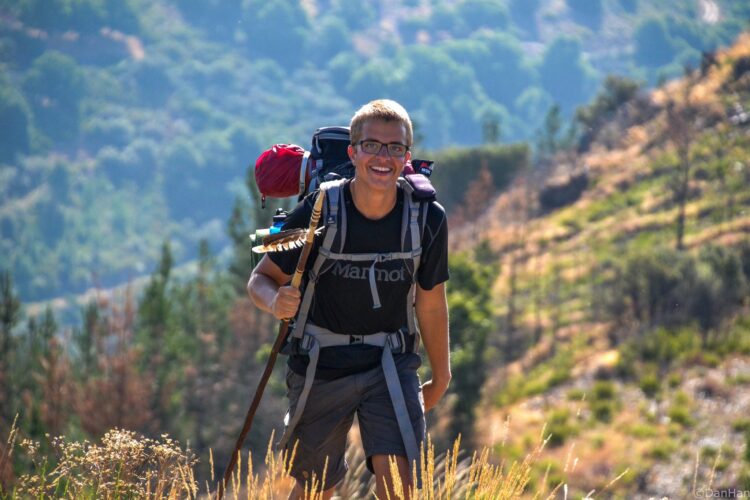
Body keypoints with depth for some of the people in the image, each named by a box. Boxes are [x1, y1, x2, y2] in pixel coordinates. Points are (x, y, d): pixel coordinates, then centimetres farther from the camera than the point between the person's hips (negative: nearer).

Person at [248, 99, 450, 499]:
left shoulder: (427, 219, -10)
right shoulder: (319, 212, -17)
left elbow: (430, 302, 4)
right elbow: (261, 279, -7)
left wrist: (441, 376, 15)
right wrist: (276, 301, -32)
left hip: (391, 365, 1)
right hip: (321, 366, -1)